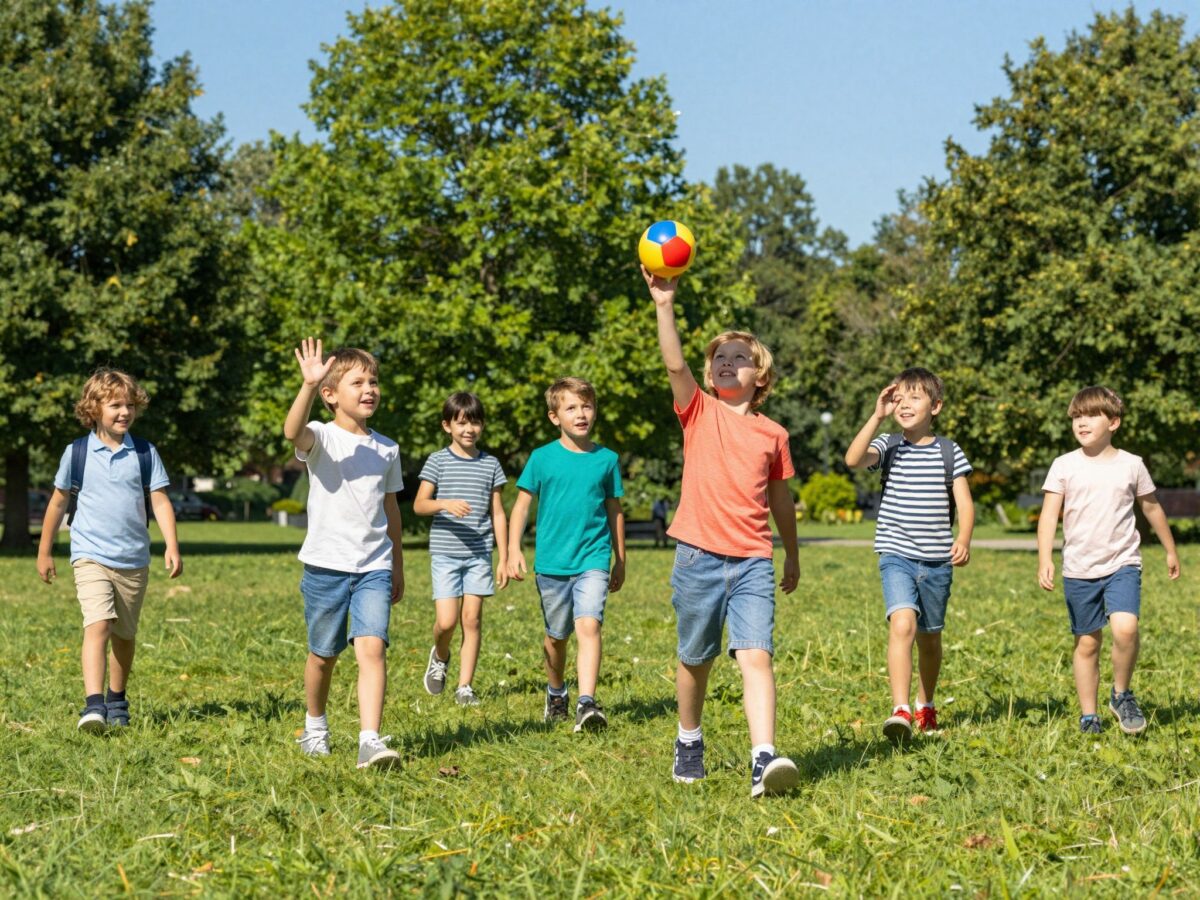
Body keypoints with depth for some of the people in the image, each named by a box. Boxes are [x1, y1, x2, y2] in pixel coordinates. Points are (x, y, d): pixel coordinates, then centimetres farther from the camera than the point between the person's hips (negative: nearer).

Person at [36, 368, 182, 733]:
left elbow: (160, 500, 0)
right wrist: (44, 551, 13)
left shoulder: (145, 453, 3)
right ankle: (93, 704, -29)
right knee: (98, 624, -21)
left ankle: (117, 700, 32)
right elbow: (59, 501, 9)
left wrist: (171, 545, -12)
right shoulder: (77, 453, 0)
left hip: (134, 561, 3)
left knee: (125, 634, 13)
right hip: (91, 556, -3)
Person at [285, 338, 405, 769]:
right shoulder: (322, 439, -5)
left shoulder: (386, 449, 9)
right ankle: (315, 727, 35)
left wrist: (397, 566, 22)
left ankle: (370, 741, -21)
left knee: (372, 648, -15)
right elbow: (292, 431, -30)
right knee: (323, 654, 11)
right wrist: (308, 386, -45)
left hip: (374, 568, 2)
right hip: (326, 566, -2)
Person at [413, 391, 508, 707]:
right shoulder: (438, 461, 1)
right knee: (446, 621, -8)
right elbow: (419, 504, -3)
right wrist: (445, 504, -23)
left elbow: (497, 514, 10)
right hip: (445, 553, -2)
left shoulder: (490, 464, 8)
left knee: (472, 618, 0)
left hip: (479, 554, 2)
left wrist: (504, 558, 7)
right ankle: (440, 656, 25)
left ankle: (465, 686, 7)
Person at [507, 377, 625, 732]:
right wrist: (514, 551, -5)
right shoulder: (542, 458, 0)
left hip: (593, 560, -1)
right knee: (556, 635, 14)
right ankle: (556, 694, 37)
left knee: (589, 625, -20)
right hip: (551, 561, 1)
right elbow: (522, 505, 5)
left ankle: (587, 703, -26)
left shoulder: (607, 459, 4)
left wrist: (620, 561, 17)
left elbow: (614, 511, 12)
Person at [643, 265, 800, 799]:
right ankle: (689, 742, 34)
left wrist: (792, 555, 28)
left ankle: (764, 761, -23)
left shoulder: (773, 434, 10)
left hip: (753, 561, 0)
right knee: (695, 659, 11)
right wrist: (664, 305, -25)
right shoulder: (699, 412, 4)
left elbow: (780, 500, 21)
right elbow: (674, 365, -14)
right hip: (699, 556, 0)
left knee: (756, 656, -13)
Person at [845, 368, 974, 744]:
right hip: (897, 556, -2)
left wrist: (963, 538, -17)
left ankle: (925, 706, 35)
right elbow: (853, 459, -19)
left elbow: (964, 502, 1)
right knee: (903, 624, -23)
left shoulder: (950, 452, 5)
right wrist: (878, 416, -21)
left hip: (937, 561, 2)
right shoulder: (888, 447, 1)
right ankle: (899, 711, -29)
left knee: (929, 637, 15)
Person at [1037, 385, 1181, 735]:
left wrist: (1170, 551, 26)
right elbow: (1049, 514, -6)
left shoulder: (1131, 465, 3)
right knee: (1087, 642, 6)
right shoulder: (1064, 466, 0)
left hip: (1122, 564, -1)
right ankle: (1088, 715, 18)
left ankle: (1122, 694, 0)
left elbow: (1152, 508, 17)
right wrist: (1045, 559, -19)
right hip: (1079, 570, 1)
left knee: (1125, 628, -22)